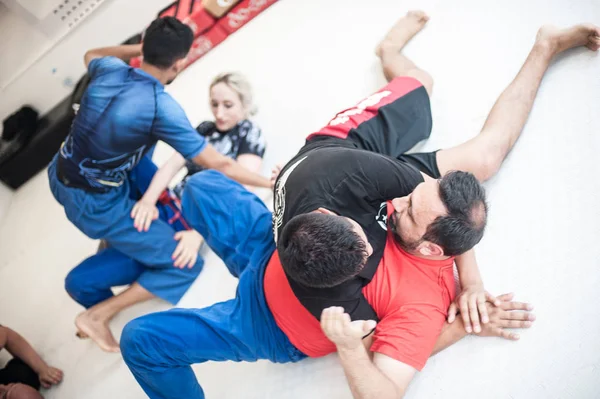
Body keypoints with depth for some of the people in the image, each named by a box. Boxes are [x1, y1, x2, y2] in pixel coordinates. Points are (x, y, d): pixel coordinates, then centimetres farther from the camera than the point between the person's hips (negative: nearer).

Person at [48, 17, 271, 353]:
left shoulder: (110, 70, -7)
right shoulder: (162, 108, -25)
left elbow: (91, 55, 22)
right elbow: (218, 165, -20)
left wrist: (139, 48, 17)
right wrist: (272, 183, -9)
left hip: (60, 176, 8)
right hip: (93, 203, -8)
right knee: (184, 266, 0)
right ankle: (97, 316, 2)